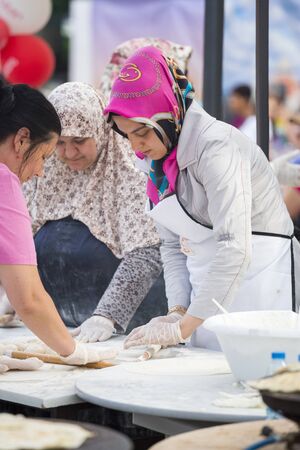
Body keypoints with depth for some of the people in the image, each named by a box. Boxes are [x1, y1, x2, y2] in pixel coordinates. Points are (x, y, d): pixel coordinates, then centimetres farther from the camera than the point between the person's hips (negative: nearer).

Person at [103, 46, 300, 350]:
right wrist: (177, 311, -5)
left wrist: (181, 329, -27)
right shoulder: (161, 158, 7)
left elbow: (235, 248, -29)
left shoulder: (216, 146, -20)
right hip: (207, 297, 8)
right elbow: (173, 245, 10)